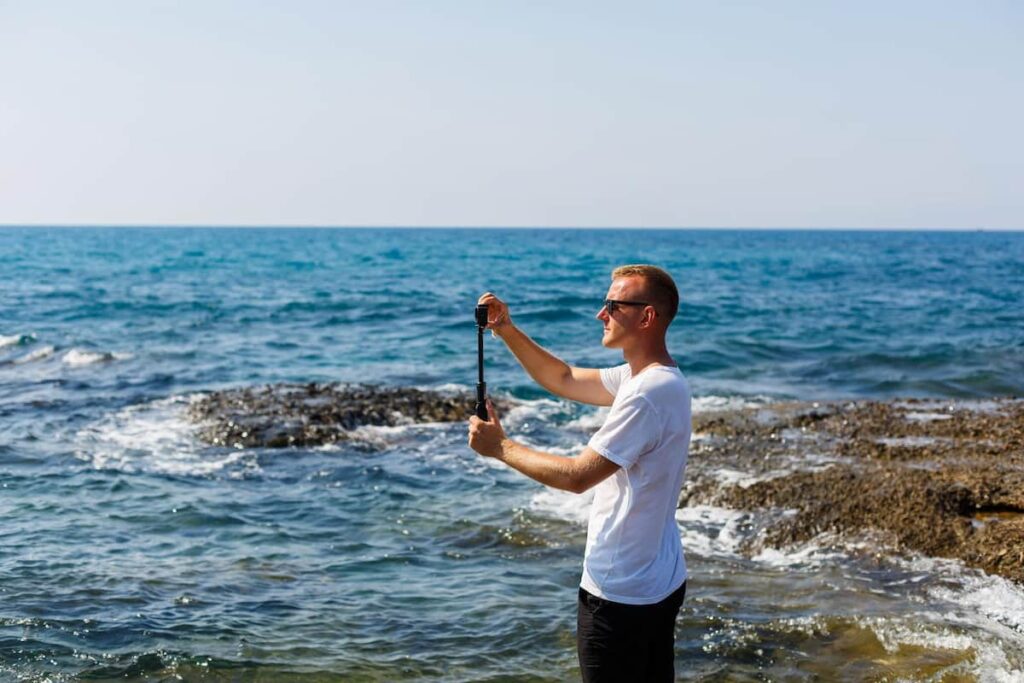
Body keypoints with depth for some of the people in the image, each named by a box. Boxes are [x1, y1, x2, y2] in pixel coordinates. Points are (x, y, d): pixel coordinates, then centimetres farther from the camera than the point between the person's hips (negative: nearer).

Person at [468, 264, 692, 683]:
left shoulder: (649, 394, -25)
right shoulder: (651, 377, 6)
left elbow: (577, 476, -25)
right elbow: (563, 380, 14)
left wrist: (500, 447, -14)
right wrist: (507, 331, 2)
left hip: (621, 595, -10)